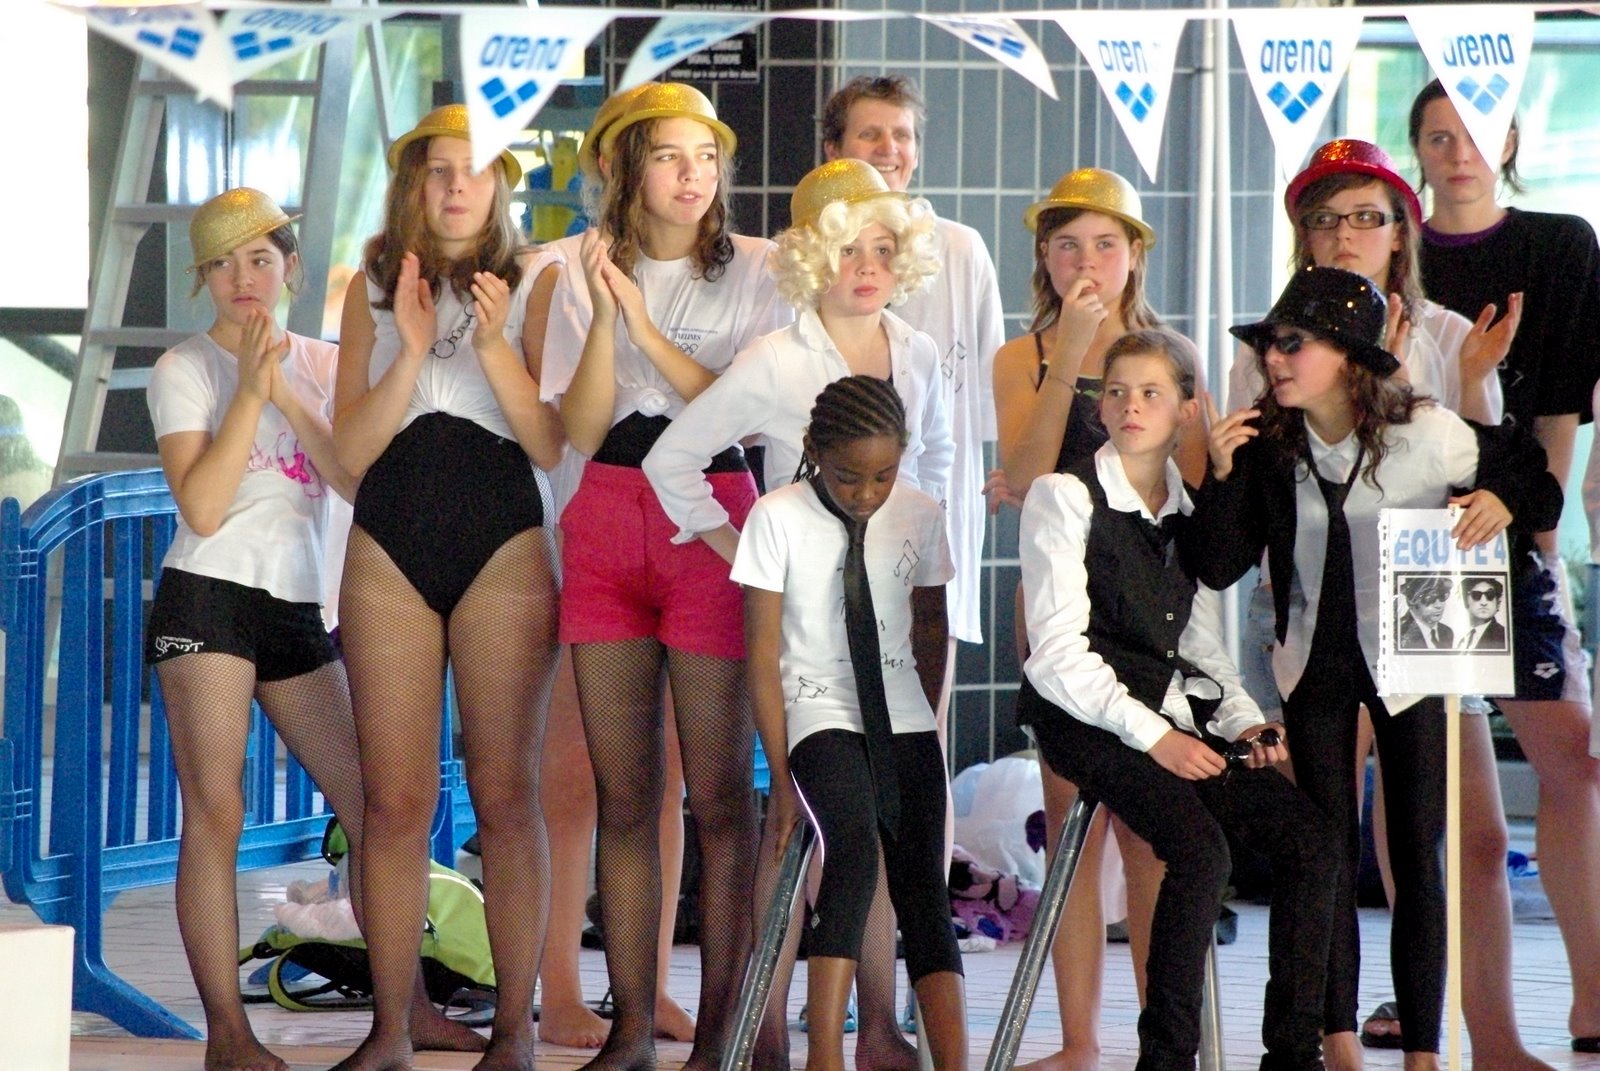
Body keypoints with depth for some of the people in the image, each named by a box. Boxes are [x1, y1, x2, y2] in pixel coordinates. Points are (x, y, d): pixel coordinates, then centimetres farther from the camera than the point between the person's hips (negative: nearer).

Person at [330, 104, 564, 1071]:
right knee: (396, 802, 1)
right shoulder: (374, 290, 11)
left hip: (503, 544, -2)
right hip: (389, 548, 2)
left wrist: (496, 345, -16)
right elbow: (352, 449, 3)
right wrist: (411, 350, -10)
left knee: (506, 796, -3)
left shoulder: (534, 284, 4)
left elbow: (551, 443, -3)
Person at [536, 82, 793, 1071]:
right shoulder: (586, 273, 9)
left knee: (720, 792, -4)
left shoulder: (758, 271, 2)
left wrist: (648, 327, -14)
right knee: (623, 794, 4)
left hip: (713, 518, -3)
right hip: (606, 518, 3)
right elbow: (579, 430, 0)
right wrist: (604, 313, -12)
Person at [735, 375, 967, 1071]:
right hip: (821, 717, -4)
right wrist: (781, 776, -10)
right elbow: (762, 654, -7)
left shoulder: (919, 516, 1)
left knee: (922, 884, -10)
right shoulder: (778, 518, -8)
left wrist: (926, 724, 14)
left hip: (904, 722, 4)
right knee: (856, 844, -30)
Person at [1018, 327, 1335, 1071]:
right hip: (1088, 721, -6)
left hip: (1176, 717, 6)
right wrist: (1150, 735, -18)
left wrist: (1245, 723, 1)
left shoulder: (1193, 508, 16)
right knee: (1200, 849, -29)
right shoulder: (1065, 496, -2)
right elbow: (1059, 653, -10)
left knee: (1307, 835, -13)